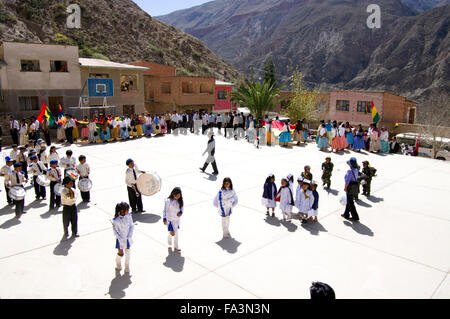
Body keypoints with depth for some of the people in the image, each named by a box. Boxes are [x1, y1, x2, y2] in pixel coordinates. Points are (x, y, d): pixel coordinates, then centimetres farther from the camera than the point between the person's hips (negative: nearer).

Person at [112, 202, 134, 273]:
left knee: (127, 252, 16)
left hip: (128, 238, 3)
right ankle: (118, 263, 46)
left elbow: (132, 226, -5)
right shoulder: (116, 220, -25)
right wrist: (121, 239, -15)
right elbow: (115, 231, -14)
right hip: (120, 239, -3)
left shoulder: (128, 215, -14)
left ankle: (127, 267, 37)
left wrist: (129, 236, -11)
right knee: (121, 253, 11)